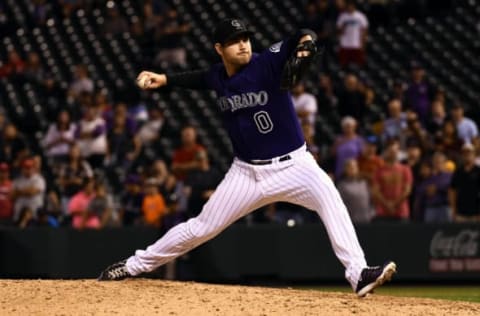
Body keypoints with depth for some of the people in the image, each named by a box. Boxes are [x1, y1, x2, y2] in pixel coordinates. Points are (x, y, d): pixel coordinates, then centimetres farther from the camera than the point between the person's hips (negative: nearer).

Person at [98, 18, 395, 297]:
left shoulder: (268, 62, -14)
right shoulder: (219, 77, 2)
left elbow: (302, 37, -29)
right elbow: (200, 78, 27)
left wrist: (305, 42, -51)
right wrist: (164, 79, 17)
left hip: (292, 165, -4)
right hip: (247, 172, 4)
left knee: (328, 195, -33)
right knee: (201, 228, 9)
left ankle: (358, 273, -37)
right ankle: (136, 265, 27)